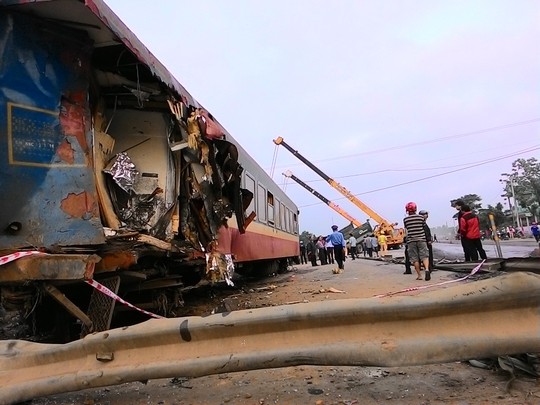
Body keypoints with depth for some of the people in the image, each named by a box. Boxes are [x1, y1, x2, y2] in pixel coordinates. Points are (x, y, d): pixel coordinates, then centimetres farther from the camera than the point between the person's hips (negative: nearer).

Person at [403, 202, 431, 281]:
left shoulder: (405, 219, -1)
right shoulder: (421, 217, 2)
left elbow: (406, 229, 7)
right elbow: (423, 226, 12)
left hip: (411, 240, 0)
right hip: (421, 239, 1)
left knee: (414, 258, 6)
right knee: (424, 256, 2)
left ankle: (419, 275, 8)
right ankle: (427, 269, -23)